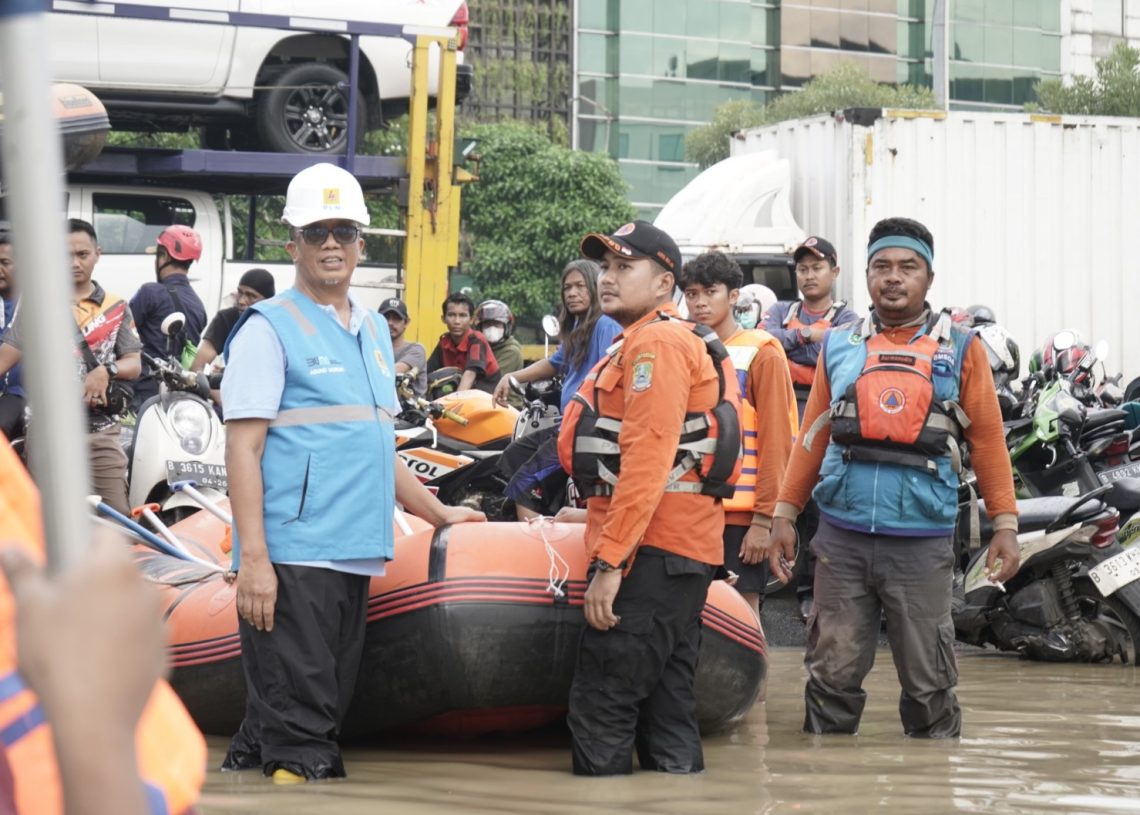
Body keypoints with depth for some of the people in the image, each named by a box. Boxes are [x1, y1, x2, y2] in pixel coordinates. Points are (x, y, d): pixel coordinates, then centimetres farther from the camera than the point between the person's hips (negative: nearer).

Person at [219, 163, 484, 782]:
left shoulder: (374, 331, 20)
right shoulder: (270, 328, -2)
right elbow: (243, 448, -9)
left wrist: (440, 515, 34)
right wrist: (252, 557, -17)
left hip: (354, 558, 7)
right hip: (291, 557, -7)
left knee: (320, 713, 10)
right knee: (298, 729, -10)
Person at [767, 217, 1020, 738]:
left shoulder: (960, 349, 6)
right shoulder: (839, 346, 12)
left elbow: (988, 439, 4)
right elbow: (812, 436, 13)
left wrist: (1004, 523, -2)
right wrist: (785, 513, 8)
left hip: (922, 540, -2)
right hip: (842, 537, 2)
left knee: (928, 681, 3)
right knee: (833, 675, 4)